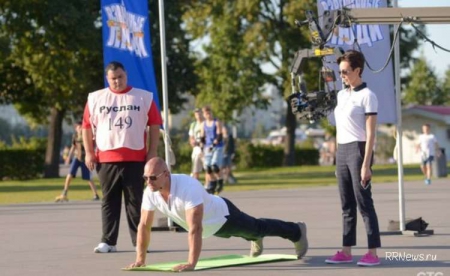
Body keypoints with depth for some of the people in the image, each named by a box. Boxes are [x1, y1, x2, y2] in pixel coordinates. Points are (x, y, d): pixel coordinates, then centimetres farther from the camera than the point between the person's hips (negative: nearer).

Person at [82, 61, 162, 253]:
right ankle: (108, 242, 6)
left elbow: (154, 125, 6)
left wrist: (152, 152, -1)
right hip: (106, 159, 1)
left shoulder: (144, 97, 5)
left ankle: (139, 241, 5)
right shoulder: (95, 98, 7)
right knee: (109, 201, 4)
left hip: (135, 158, -1)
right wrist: (89, 153, 3)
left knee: (135, 201, 2)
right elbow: (87, 126, 10)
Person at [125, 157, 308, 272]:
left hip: (223, 216, -5)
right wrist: (140, 259, -21)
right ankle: (256, 241, 70)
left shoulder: (188, 187, -47)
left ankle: (297, 231, 47)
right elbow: (144, 225, -17)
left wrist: (191, 263, -53)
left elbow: (195, 229, -50)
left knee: (259, 228, 21)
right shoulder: (150, 193, -27)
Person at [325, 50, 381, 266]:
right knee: (347, 204, 9)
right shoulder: (341, 95, 15)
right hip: (342, 151, 8)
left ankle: (373, 253, -7)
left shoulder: (367, 96, -8)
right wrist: (338, 159, 16)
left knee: (364, 202, -8)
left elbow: (370, 133, -12)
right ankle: (346, 251, 12)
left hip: (358, 150, -8)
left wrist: (366, 164, -18)